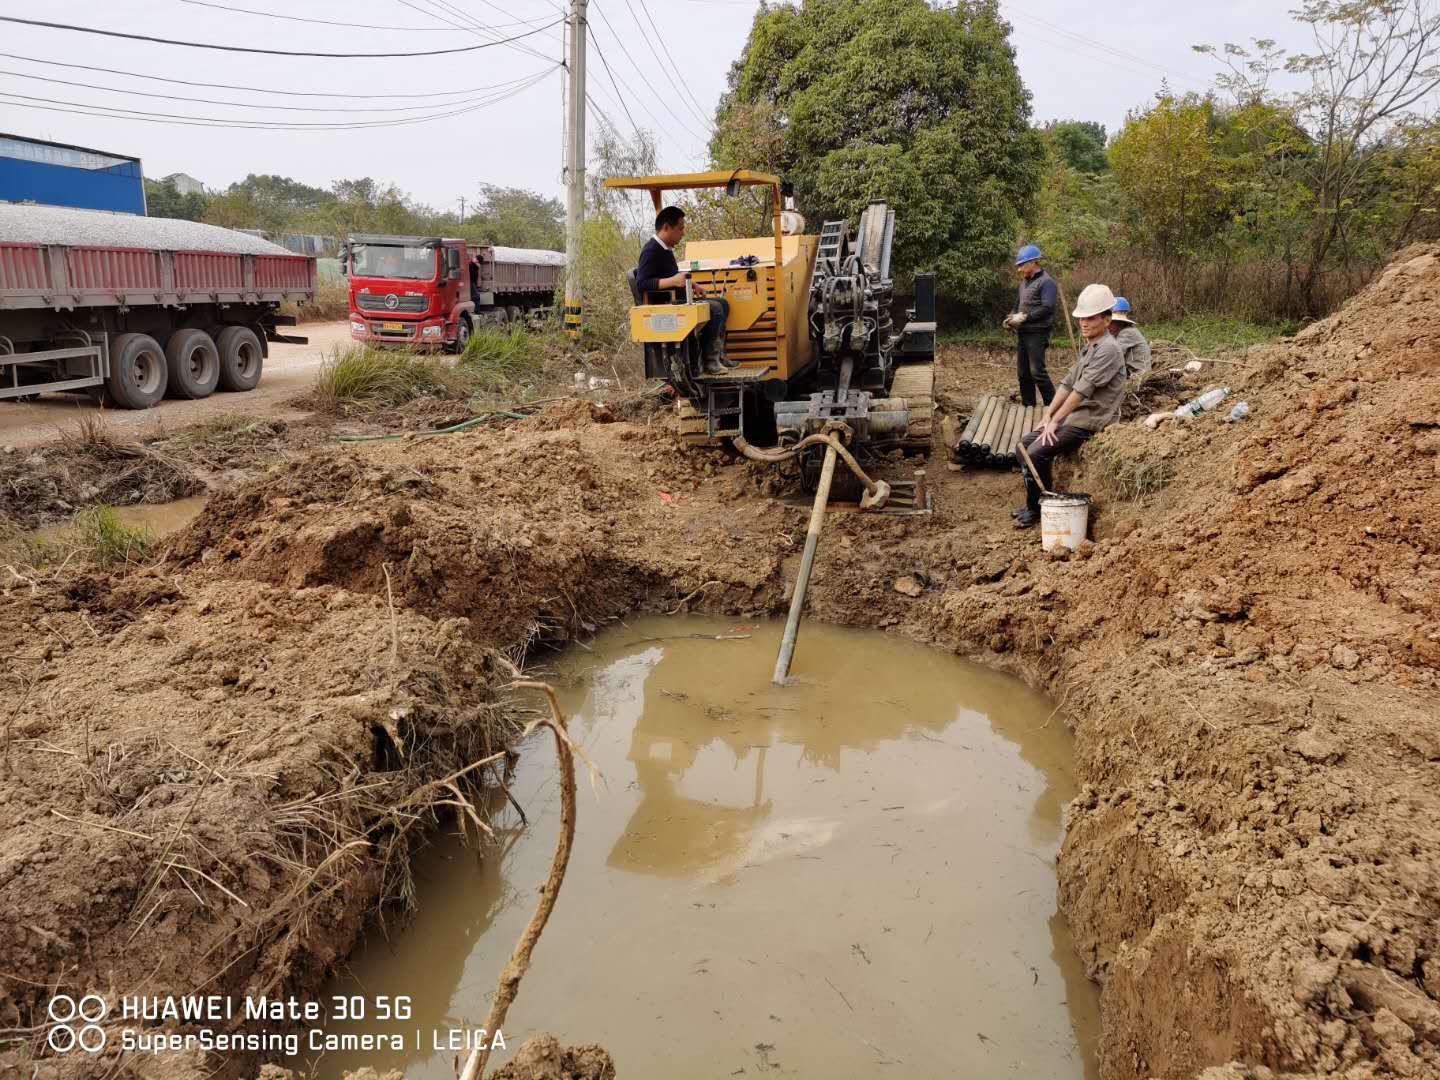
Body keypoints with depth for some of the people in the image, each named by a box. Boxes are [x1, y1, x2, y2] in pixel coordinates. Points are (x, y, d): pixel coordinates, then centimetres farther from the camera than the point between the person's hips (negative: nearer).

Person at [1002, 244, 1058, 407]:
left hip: (1037, 334, -9)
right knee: (1023, 373, 10)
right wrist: (1012, 317, 6)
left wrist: (1025, 317, -19)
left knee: (1037, 371, -12)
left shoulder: (1046, 282, -10)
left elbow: (1047, 308, -20)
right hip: (1023, 333, 9)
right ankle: (1028, 406, 19)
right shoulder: (1024, 282, 17)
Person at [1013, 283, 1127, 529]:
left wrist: (1055, 421, -19)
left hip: (1090, 422, -10)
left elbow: (1082, 391, -21)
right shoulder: (1088, 348, 16)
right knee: (1023, 445, 5)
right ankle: (1033, 503, 13)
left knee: (1037, 452, -22)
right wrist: (1047, 416, 5)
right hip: (1071, 418, 10)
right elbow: (1066, 384, 14)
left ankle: (1037, 509, -5)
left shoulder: (1109, 349, -16)